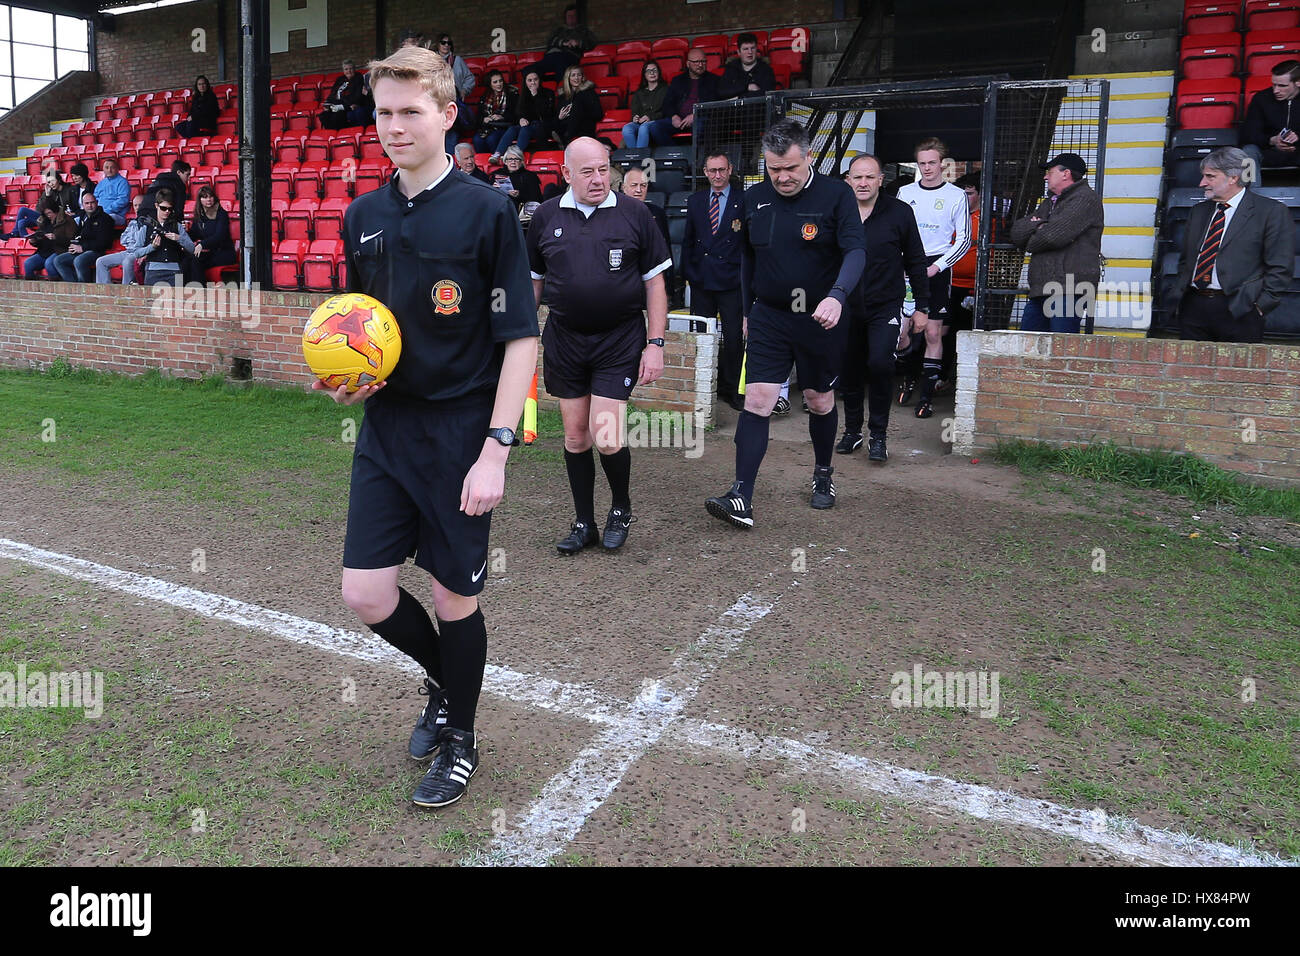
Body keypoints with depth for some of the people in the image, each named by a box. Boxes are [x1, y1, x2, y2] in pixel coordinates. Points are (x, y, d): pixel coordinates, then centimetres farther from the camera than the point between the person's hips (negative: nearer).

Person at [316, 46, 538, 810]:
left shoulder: (487, 212, -9)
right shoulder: (364, 217, 9)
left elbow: (521, 338, -12)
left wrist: (495, 451, -18)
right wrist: (344, 379, -2)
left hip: (461, 434, -5)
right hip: (386, 428, 5)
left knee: (456, 597, 6)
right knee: (367, 595, 4)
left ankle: (461, 739, 31)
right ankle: (444, 680, 36)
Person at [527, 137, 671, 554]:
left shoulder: (634, 214, -2)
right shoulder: (546, 216, 5)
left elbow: (655, 283, 1)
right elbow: (533, 281, 14)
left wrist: (655, 344, -5)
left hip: (619, 339, -3)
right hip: (563, 339, 3)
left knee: (605, 437, -9)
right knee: (574, 436, 8)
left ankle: (621, 508, 19)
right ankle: (584, 523, 22)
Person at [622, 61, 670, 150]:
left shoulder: (665, 89, 15)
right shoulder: (639, 93, 28)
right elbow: (634, 110, 22)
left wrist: (650, 117, -13)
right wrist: (635, 117, -5)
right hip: (640, 122, 3)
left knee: (644, 127, -39)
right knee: (626, 129, -32)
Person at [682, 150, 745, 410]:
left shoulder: (744, 201, 0)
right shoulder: (695, 201, 11)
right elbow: (688, 240, 15)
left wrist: (744, 276, -6)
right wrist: (688, 272, 7)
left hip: (731, 281, -3)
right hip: (701, 280, 3)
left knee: (733, 337, -1)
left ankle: (731, 389, 10)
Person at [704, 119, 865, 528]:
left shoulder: (836, 194, -8)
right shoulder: (754, 198, 5)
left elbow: (855, 251, -17)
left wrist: (837, 296, -35)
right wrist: (747, 312, 17)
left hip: (821, 319, -2)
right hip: (768, 317, 2)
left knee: (820, 401, 12)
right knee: (756, 401, -9)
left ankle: (823, 474, 36)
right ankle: (742, 499, -12)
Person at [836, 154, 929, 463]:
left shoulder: (899, 212, -3)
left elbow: (915, 261, 4)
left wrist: (922, 306, 4)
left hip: (885, 306, -3)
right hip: (847, 307, 3)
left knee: (879, 363, -18)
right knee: (850, 371, 9)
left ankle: (878, 435, -3)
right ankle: (852, 431, 26)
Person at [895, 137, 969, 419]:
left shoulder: (956, 196, 2)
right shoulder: (905, 193, 10)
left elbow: (963, 239, 1)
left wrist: (936, 267, -10)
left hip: (936, 269, -2)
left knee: (933, 333, -4)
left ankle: (926, 395, 1)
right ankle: (909, 379, 26)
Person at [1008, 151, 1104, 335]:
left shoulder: (1086, 198, -3)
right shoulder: (1048, 203, 28)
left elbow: (1055, 235, -16)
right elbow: (1016, 231, 16)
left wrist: (1031, 243, 4)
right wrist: (1037, 225, -4)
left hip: (1069, 291, -9)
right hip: (1040, 292, 9)